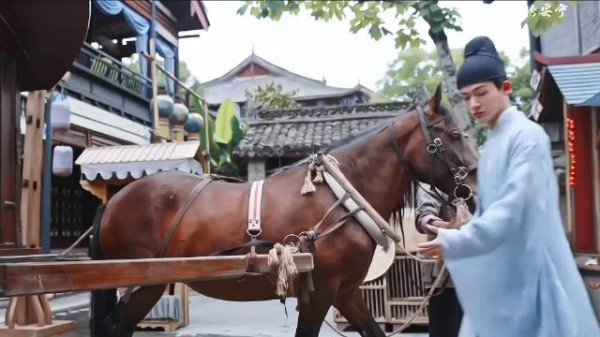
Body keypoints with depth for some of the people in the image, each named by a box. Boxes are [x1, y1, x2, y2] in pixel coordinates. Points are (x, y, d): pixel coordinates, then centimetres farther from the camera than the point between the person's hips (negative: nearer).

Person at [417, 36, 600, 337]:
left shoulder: (527, 136, -14)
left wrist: (456, 243, -27)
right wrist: (455, 239, 8)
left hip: (531, 271, -8)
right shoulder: (492, 143, 11)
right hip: (499, 273, 8)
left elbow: (512, 207, -24)